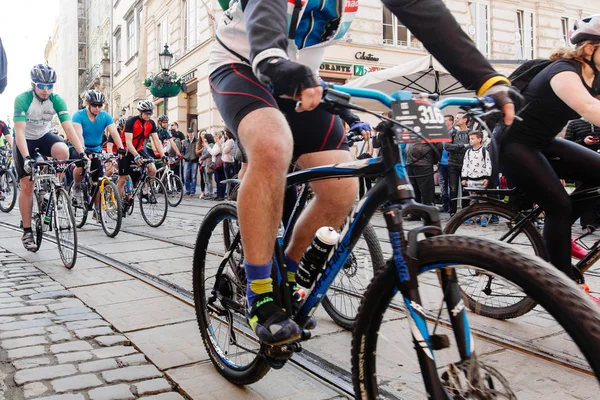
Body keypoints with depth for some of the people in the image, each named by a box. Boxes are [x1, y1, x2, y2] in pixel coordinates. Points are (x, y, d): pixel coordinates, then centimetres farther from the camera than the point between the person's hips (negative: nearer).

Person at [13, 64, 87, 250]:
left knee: (63, 152, -34)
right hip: (25, 141, -2)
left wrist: (82, 153, -35)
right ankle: (27, 232, 6)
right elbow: (20, 131, -32)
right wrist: (26, 157, -45)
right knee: (27, 186, -6)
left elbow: (69, 128, -24)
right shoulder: (22, 99, -25)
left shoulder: (57, 100, -18)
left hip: (44, 136, 2)